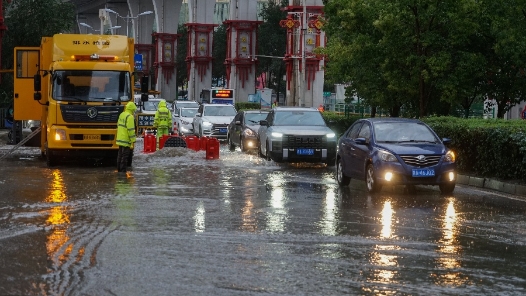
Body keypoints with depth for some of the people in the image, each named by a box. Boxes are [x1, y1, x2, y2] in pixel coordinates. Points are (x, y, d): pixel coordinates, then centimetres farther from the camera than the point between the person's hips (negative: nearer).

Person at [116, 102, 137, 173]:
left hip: (120, 139, 9)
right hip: (126, 140, -9)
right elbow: (131, 130, -20)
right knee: (125, 157, -5)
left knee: (120, 156, 14)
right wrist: (133, 141, -17)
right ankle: (123, 171, -4)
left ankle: (119, 169, 20)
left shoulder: (121, 115, 11)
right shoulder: (130, 117, -16)